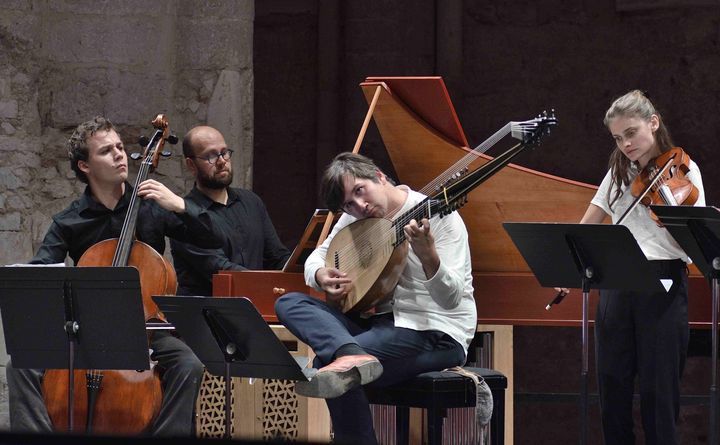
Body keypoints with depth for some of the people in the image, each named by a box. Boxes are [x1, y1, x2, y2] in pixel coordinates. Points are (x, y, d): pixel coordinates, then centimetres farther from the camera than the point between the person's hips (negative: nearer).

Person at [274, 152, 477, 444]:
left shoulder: (438, 216, -13)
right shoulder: (355, 220, 8)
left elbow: (450, 299, -20)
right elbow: (316, 257, 21)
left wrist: (427, 256, -40)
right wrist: (321, 275, -5)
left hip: (437, 335, -9)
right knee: (289, 303, -14)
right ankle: (353, 356, -38)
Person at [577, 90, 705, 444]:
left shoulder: (682, 170, -3)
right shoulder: (620, 173, 13)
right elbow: (587, 228, 17)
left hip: (663, 285, -5)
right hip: (616, 285, 5)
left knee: (658, 390, -6)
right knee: (612, 387, 5)